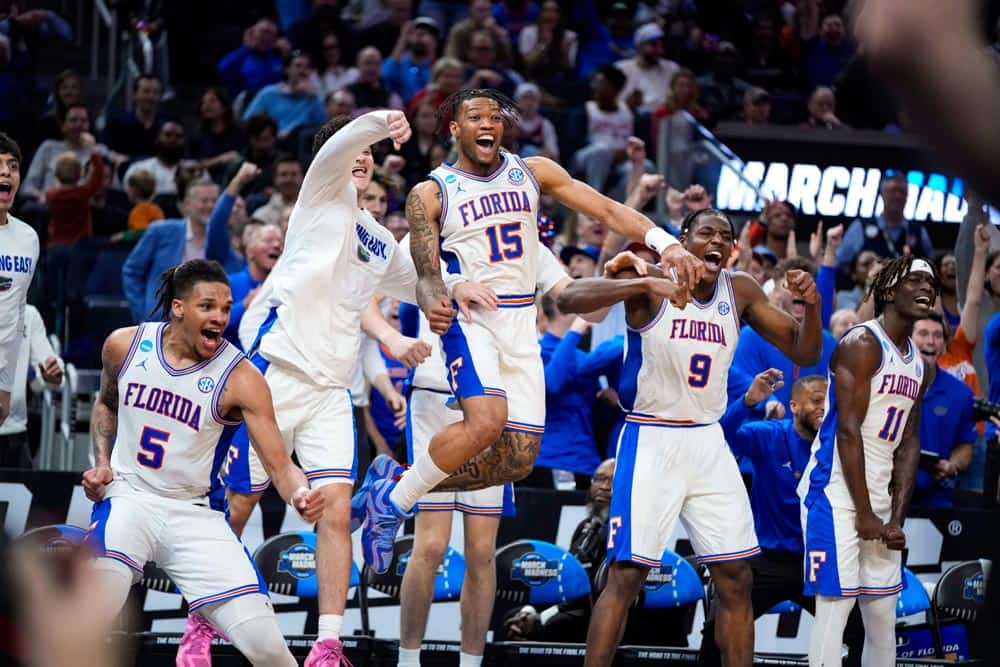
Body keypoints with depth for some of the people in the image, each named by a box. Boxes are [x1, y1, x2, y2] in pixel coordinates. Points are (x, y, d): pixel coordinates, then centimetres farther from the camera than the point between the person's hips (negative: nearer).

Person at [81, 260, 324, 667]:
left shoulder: (240, 379, -12)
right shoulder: (125, 345, -2)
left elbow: (279, 465, -16)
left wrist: (299, 494, -38)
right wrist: (102, 462, 6)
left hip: (196, 512, 0)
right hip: (128, 498, 0)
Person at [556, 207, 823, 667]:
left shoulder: (740, 291, 4)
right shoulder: (652, 281, -11)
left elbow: (804, 354, 7)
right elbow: (569, 300, -26)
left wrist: (810, 306, -13)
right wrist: (646, 284, -39)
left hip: (708, 442, 5)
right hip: (650, 440, -5)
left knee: (736, 578, 5)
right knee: (626, 575, -10)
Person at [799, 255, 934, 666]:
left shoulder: (919, 364, 15)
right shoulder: (862, 344, -12)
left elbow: (908, 444, 14)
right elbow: (848, 431, -16)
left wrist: (896, 518, 4)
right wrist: (864, 514, -17)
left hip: (879, 496, 9)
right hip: (836, 492, -9)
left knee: (884, 618, 10)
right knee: (835, 606, -11)